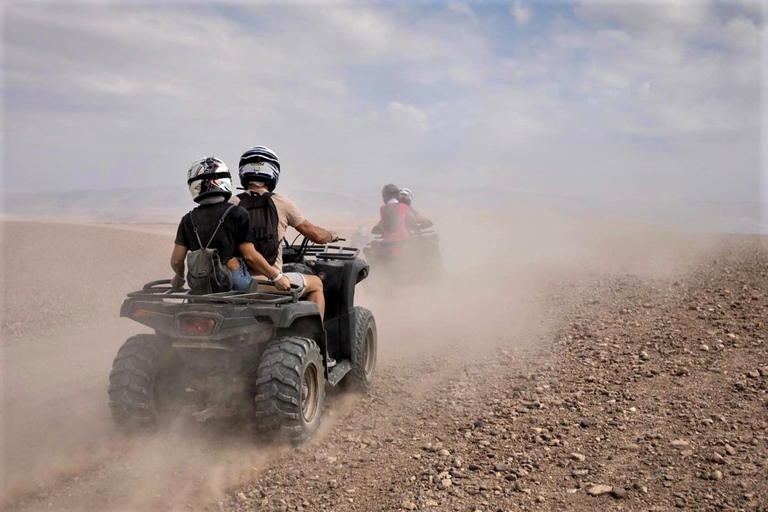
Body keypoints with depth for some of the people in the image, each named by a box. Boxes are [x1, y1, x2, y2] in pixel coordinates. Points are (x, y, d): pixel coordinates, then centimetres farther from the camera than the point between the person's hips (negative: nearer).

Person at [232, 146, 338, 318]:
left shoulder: (232, 204, -2)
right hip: (270, 282, -3)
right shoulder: (281, 203, -6)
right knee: (316, 284, 22)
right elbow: (316, 236, 4)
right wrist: (331, 235, 26)